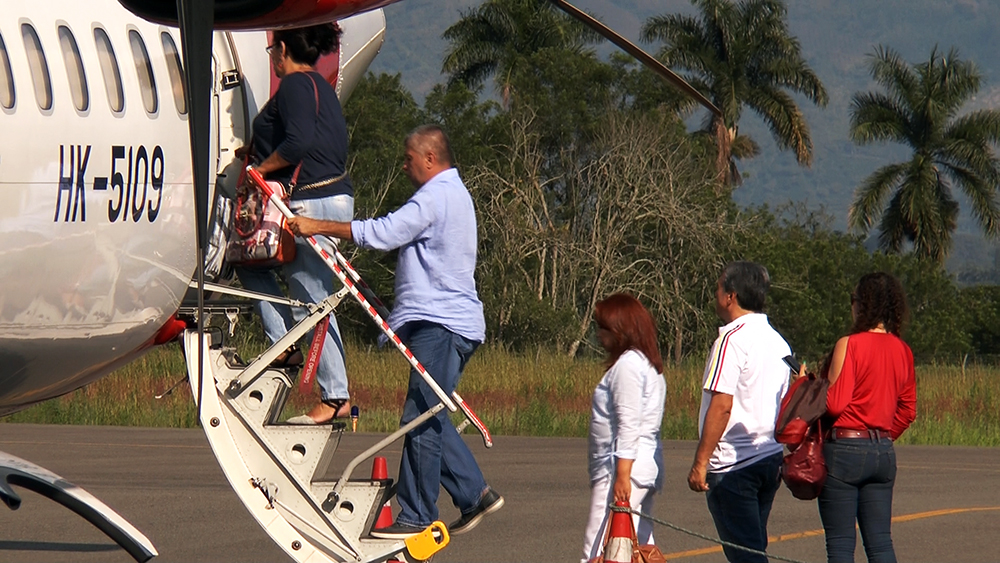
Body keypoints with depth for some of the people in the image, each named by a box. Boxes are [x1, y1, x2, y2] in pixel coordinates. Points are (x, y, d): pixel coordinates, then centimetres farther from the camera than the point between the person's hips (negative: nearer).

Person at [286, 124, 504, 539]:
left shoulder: (436, 197, -13)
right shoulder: (454, 195, 22)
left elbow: (381, 234, -21)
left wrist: (317, 227, -17)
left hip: (440, 326, -11)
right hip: (446, 322, 11)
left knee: (422, 419, -8)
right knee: (429, 418, 13)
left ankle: (416, 517, -6)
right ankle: (475, 493, 12)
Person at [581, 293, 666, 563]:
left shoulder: (627, 364, -10)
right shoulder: (649, 364, 21)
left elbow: (629, 423, -17)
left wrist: (622, 474, -21)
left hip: (626, 467, -11)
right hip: (647, 468, 11)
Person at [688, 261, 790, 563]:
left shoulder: (732, 339, -13)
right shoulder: (778, 342, 14)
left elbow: (722, 405, -19)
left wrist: (700, 462, -16)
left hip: (734, 462, -8)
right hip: (770, 458, 8)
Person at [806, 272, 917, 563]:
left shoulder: (850, 345, -12)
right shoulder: (902, 351, 7)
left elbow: (834, 403, -16)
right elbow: (907, 411, 13)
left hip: (844, 450, -6)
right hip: (883, 451, 6)